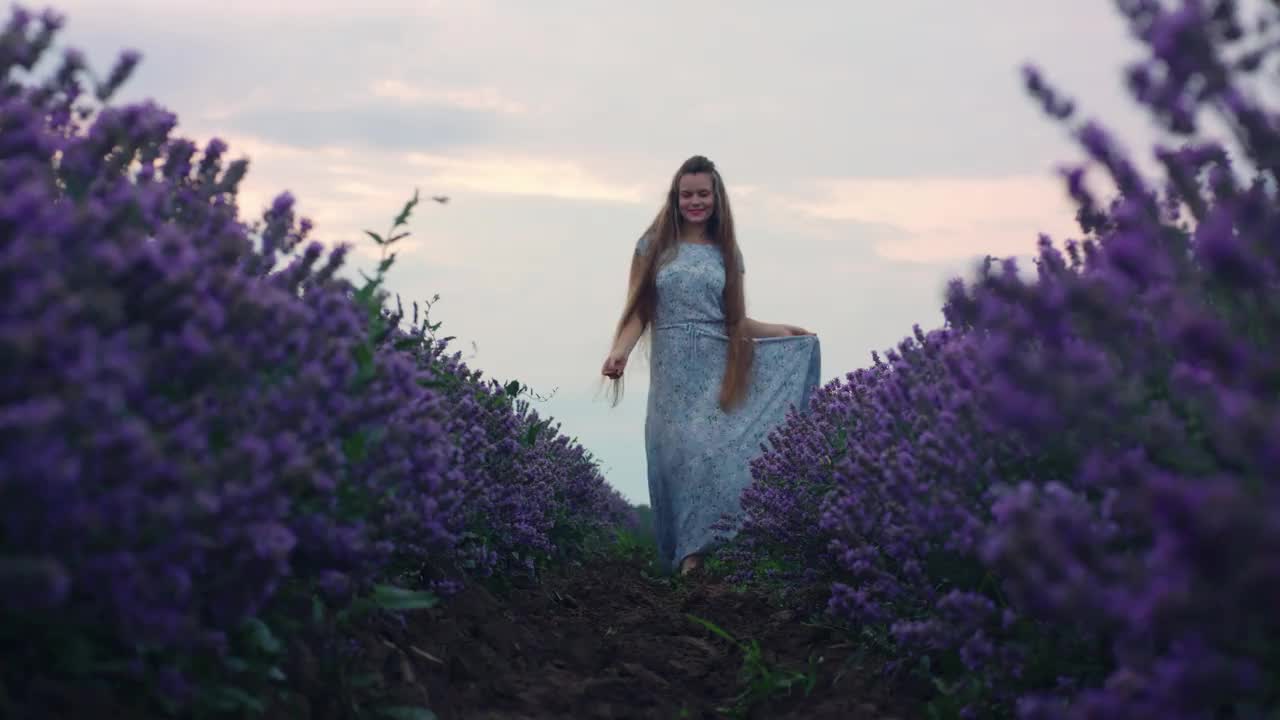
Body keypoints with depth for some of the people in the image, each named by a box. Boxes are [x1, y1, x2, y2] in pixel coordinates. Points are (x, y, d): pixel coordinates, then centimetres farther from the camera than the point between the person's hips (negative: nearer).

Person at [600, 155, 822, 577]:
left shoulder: (727, 253, 13)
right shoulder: (655, 246, 7)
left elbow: (735, 320, 15)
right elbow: (638, 311, 1)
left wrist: (781, 331, 5)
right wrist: (620, 351, -15)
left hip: (720, 371, 1)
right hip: (674, 372, -1)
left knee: (720, 451, -12)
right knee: (680, 454, -8)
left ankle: (713, 548, -6)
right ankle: (689, 553, -1)